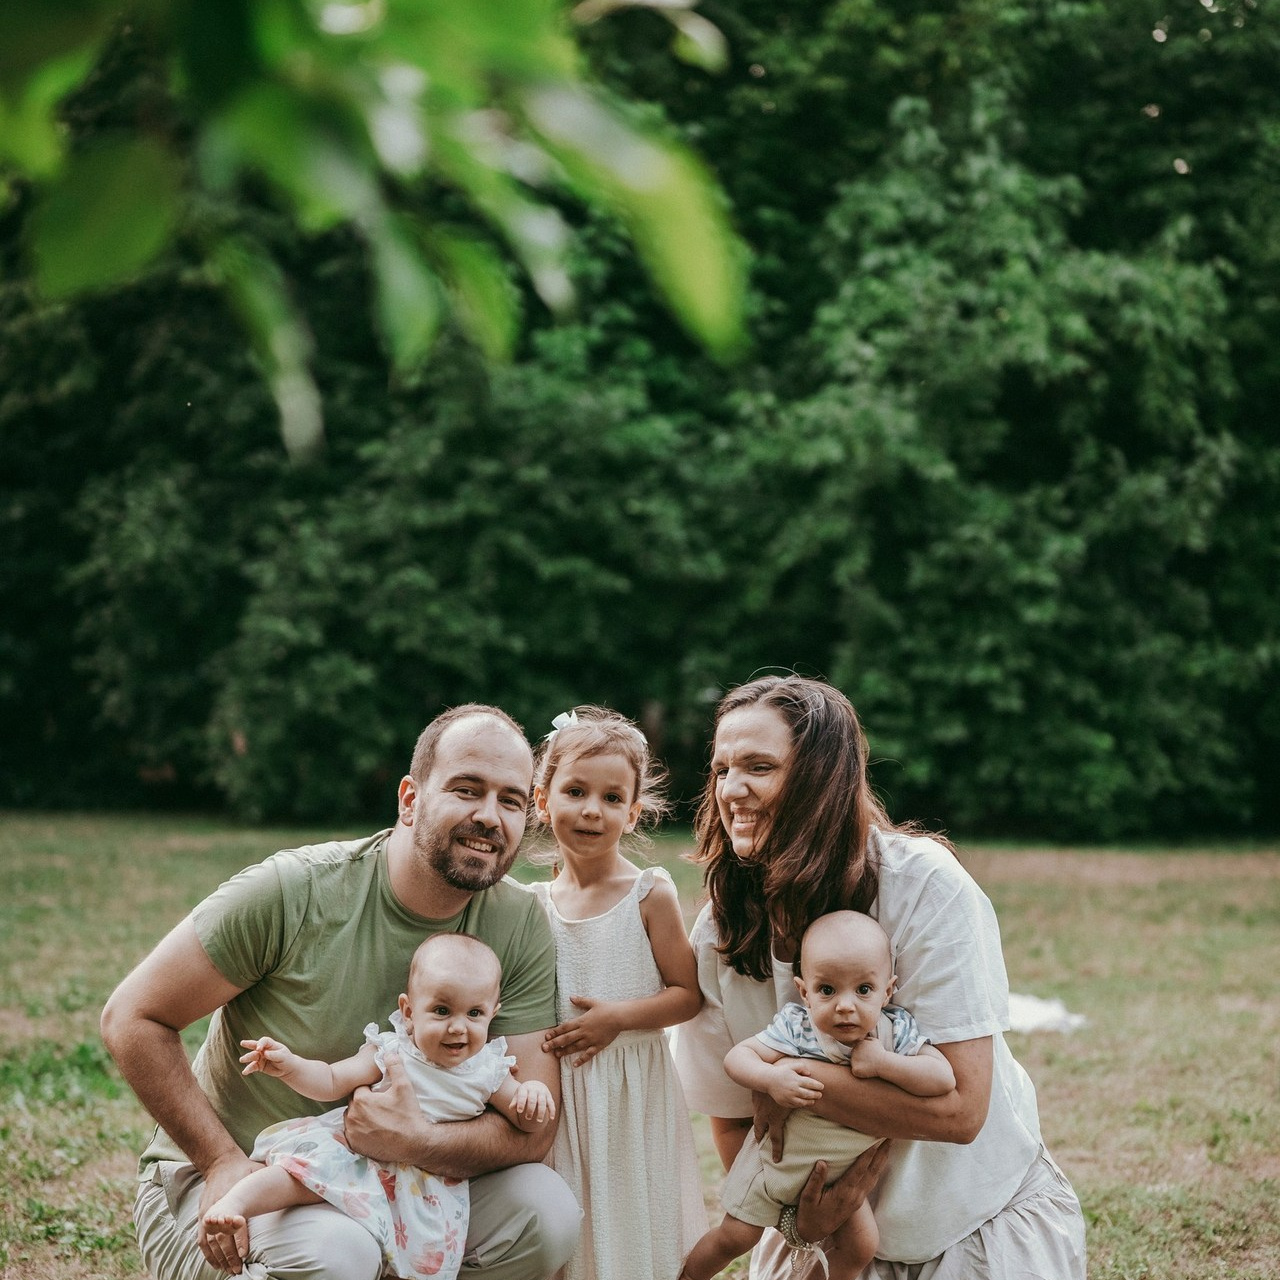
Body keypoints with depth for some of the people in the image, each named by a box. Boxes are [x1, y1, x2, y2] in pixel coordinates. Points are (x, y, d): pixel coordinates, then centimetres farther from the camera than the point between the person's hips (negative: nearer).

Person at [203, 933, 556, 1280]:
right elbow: (331, 1082, -9)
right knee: (311, 1166, -29)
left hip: (424, 1185, 2)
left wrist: (534, 1093, -19)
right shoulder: (389, 1052, -6)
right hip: (358, 1151, -2)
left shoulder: (487, 1070, -1)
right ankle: (233, 1204, -35)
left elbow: (523, 1120, 5)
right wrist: (289, 1065, -28)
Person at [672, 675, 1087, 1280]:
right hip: (833, 1229, 3)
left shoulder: (923, 884, -23)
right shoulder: (718, 935, -11)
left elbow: (959, 1108, -27)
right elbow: (733, 1123, -2)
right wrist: (794, 1221, -19)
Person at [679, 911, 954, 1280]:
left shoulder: (897, 1031, -21)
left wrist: (882, 1063, -37)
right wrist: (771, 1078, -46)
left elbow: (944, 1078, -29)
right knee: (735, 1237, 8)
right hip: (777, 1161, -2)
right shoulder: (796, 1027, -27)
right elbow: (736, 1056, -26)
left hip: (841, 1173, 2)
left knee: (862, 1246, 0)